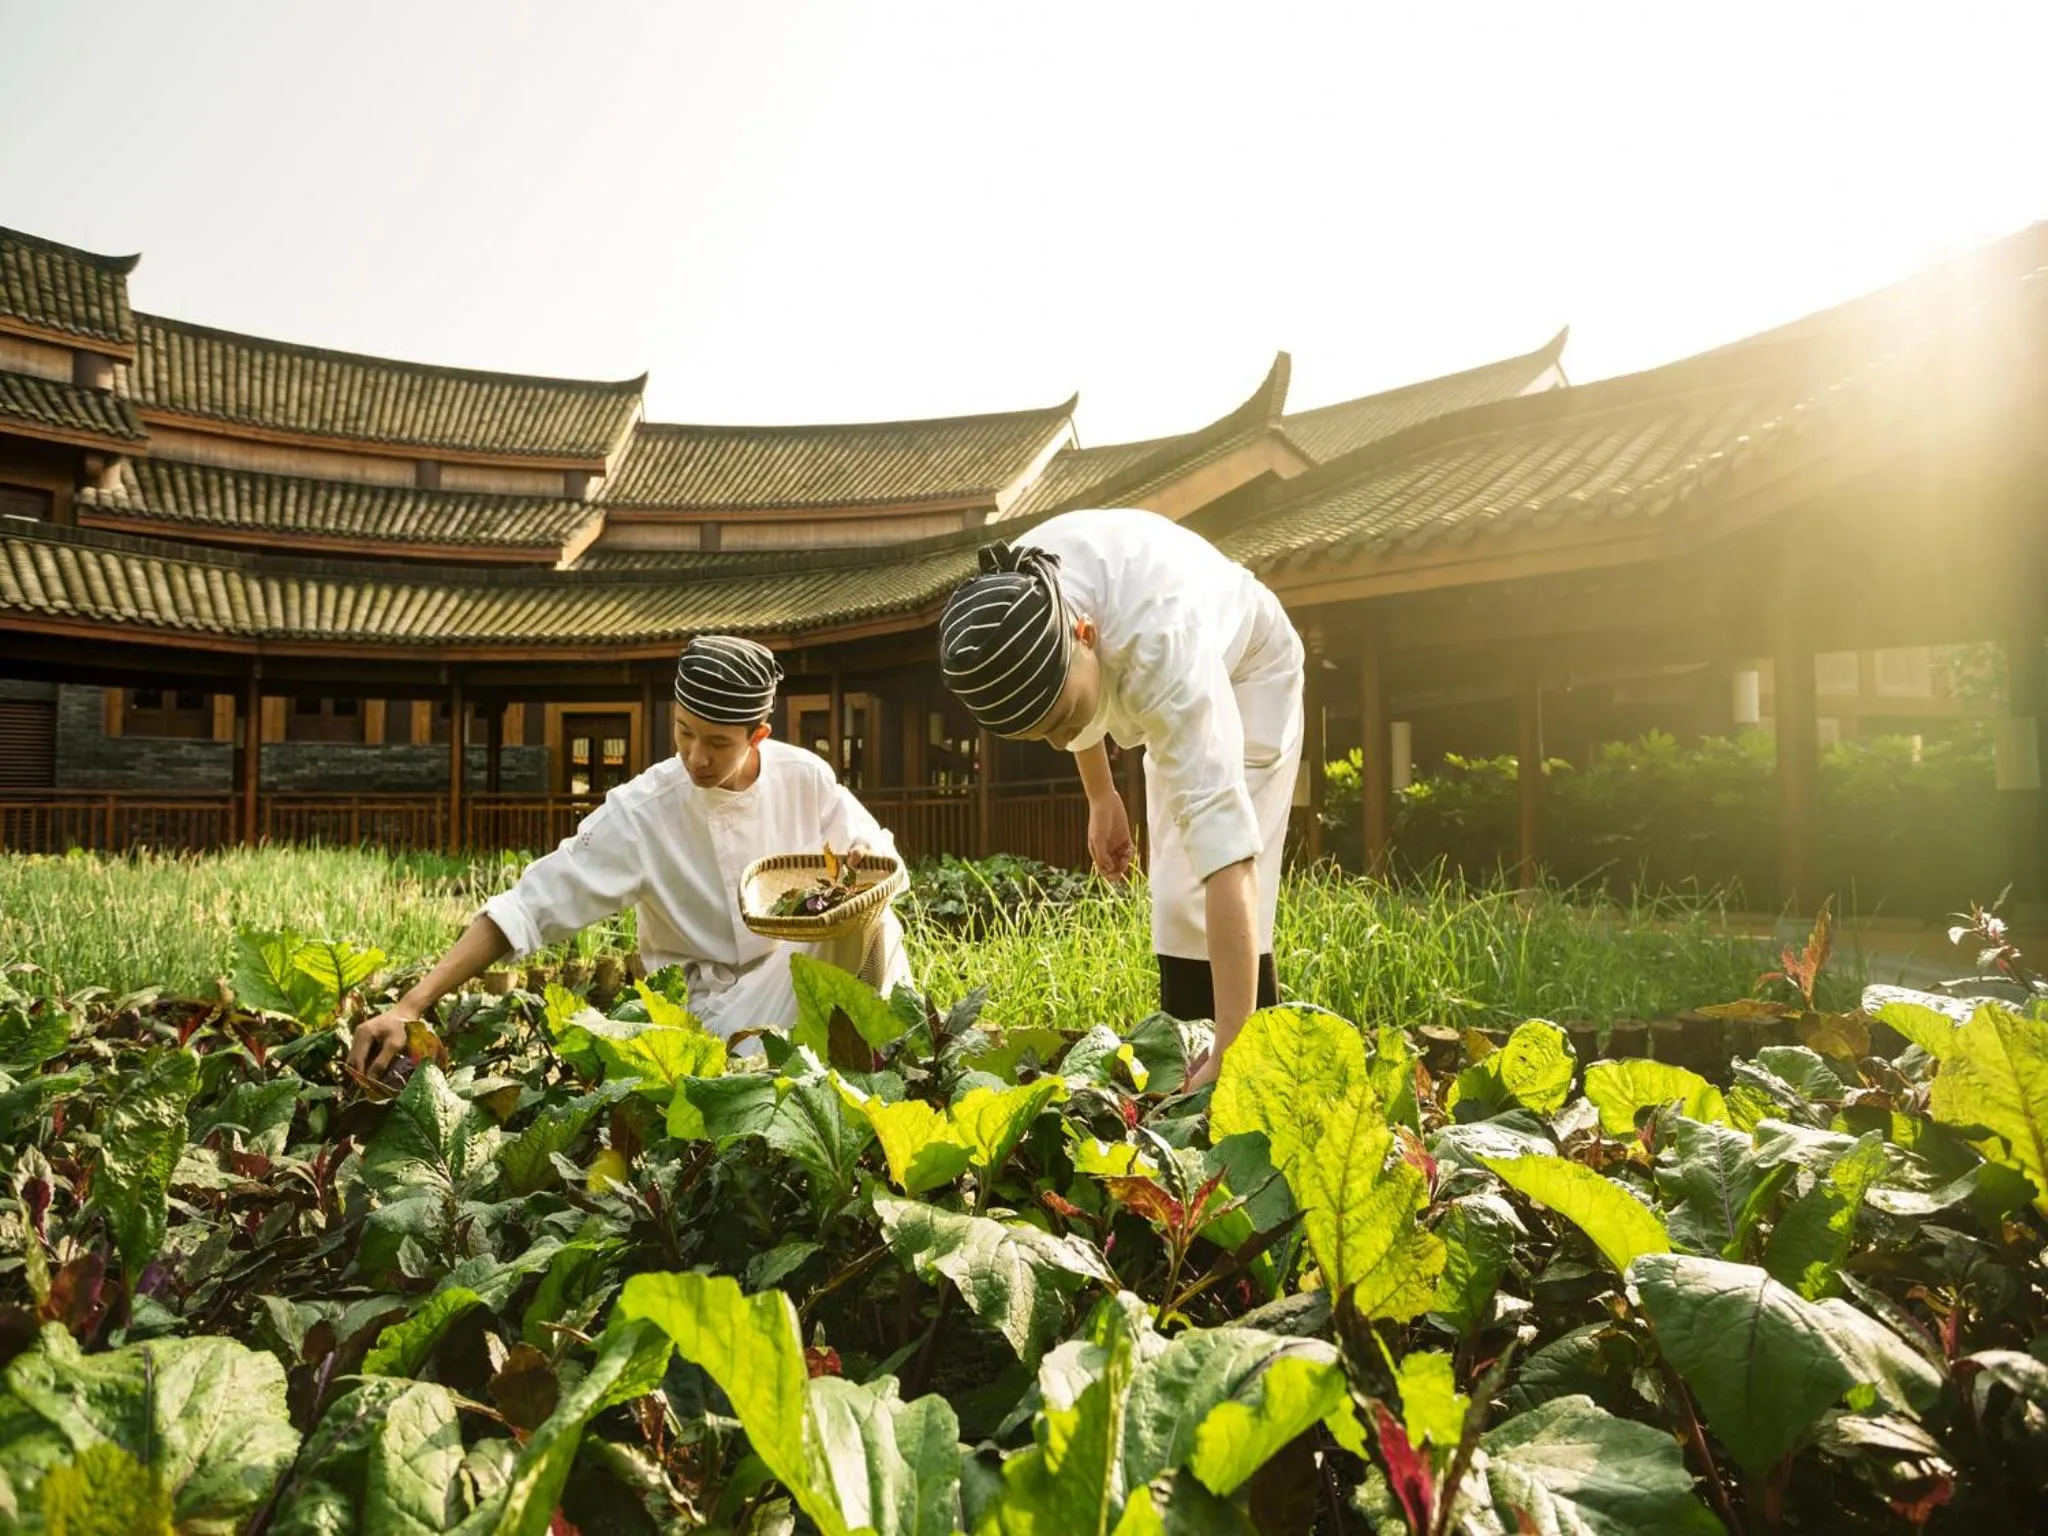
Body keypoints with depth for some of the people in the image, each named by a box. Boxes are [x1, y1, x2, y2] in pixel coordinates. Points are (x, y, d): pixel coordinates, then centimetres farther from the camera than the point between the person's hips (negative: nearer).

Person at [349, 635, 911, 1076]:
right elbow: (525, 907, -23)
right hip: (709, 1006, -3)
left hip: (798, 971, 4)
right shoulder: (641, 811, -20)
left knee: (869, 917, -25)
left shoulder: (805, 778, -11)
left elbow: (881, 859, 3)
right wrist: (411, 1005, -31)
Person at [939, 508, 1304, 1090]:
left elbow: (1224, 841, -53)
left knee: (1198, 901, -17)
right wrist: (1101, 795, 2)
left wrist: (1230, 1051, -57)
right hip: (1165, 691, 6)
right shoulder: (1009, 599, -30)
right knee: (1179, 904, 10)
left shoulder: (1164, 644, -48)